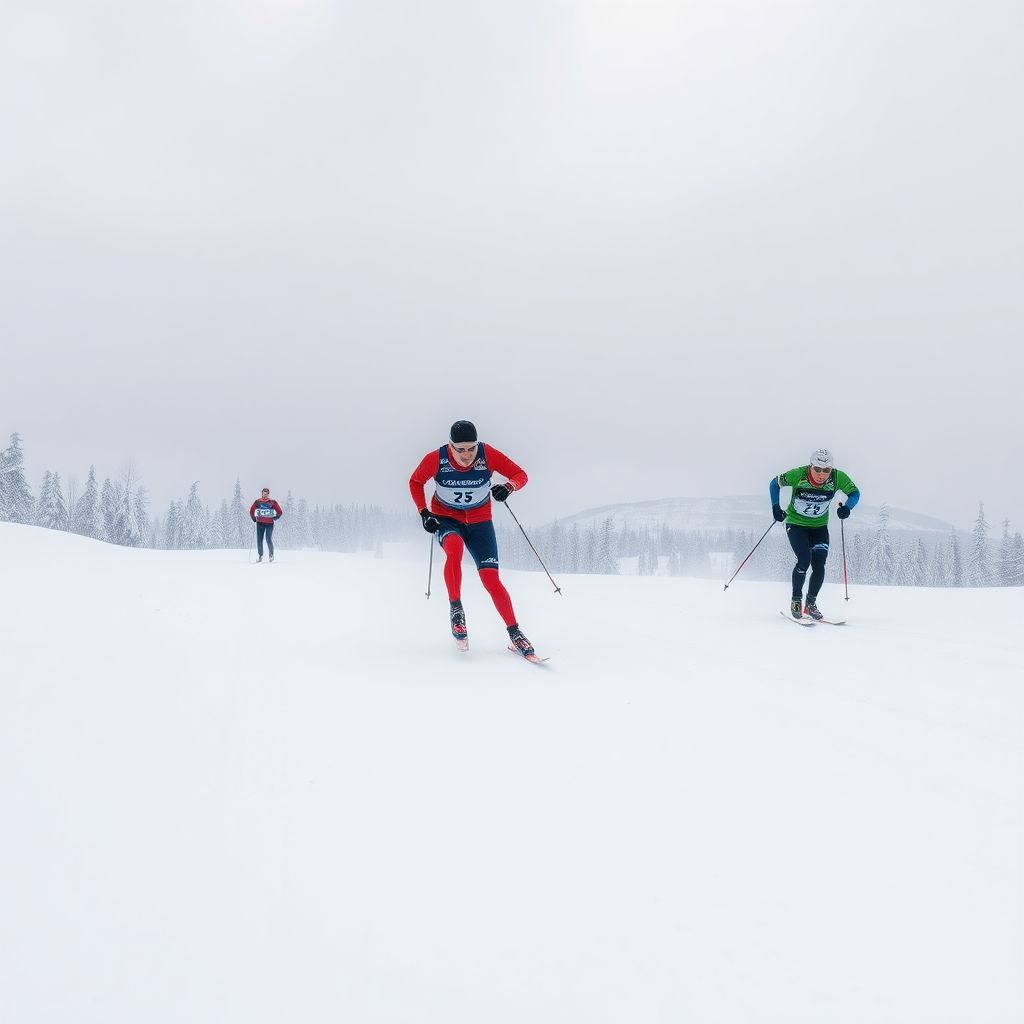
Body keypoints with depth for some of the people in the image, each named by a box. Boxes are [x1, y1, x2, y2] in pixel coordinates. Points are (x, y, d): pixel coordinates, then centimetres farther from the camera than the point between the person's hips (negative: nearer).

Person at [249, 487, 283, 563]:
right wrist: (254, 518, 10)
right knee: (259, 540, 1)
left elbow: (280, 512, 8)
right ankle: (260, 556, 9)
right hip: (260, 523, 2)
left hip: (269, 523, -2)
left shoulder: (272, 502, 2)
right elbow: (251, 511, 16)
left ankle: (271, 555, 7)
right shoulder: (257, 501, 6)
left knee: (269, 539, -7)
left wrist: (275, 518, 4)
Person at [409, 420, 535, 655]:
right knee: (454, 547, -36)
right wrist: (423, 513, -11)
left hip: (479, 521, 1)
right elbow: (415, 482, 0)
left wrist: (508, 487, -32)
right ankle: (456, 608, -22)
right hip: (445, 519, -1)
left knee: (490, 578, -12)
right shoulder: (435, 459, -19)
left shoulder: (488, 455, -20)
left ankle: (515, 633, -1)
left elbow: (520, 475, -10)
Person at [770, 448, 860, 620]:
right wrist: (776, 507, -18)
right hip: (796, 524, -3)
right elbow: (775, 483, -7)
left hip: (819, 527, 3)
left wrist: (847, 508, -23)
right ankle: (796, 600, 1)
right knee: (804, 559, -20)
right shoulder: (798, 475, -24)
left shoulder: (838, 478, -18)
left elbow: (854, 493, -2)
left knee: (819, 565, -9)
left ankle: (811, 603, 12)